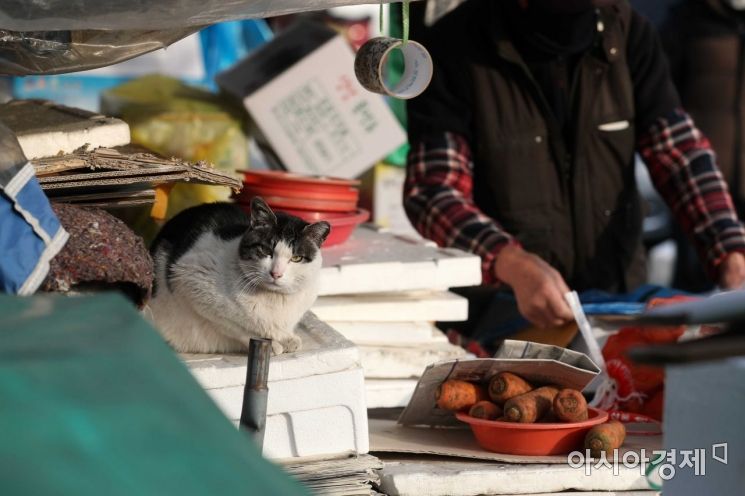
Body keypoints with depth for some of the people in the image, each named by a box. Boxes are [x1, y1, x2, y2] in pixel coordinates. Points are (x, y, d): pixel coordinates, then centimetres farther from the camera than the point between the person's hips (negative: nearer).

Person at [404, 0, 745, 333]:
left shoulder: (626, 32, 2)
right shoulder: (450, 50, -10)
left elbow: (682, 153, -3)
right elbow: (432, 191, -18)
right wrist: (513, 265, -36)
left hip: (618, 297, 4)